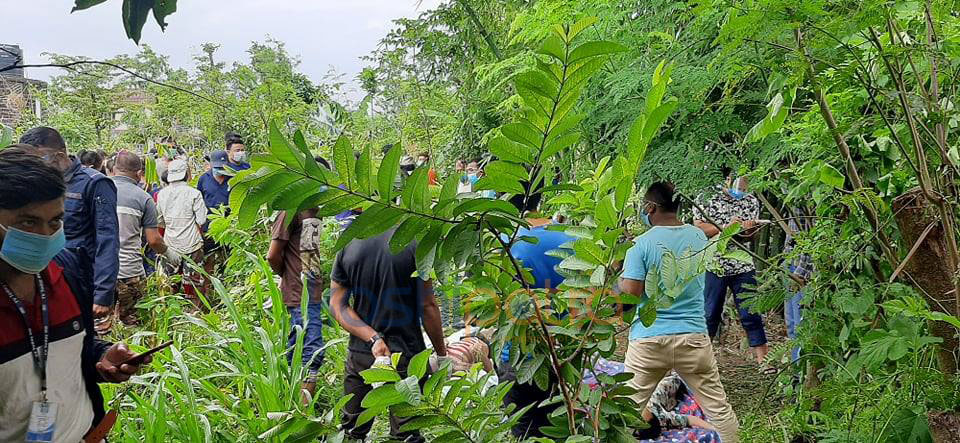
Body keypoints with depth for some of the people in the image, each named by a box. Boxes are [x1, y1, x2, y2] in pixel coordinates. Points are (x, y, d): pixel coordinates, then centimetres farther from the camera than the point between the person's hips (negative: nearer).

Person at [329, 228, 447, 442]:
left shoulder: (347, 246, -1)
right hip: (407, 354, -3)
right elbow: (427, 306, -9)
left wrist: (373, 338, -11)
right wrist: (441, 353, 1)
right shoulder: (414, 244, -11)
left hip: (360, 354, 3)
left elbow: (337, 306, -3)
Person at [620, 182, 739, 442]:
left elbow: (629, 294, -15)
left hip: (649, 340, -3)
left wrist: (620, 272, 5)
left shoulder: (641, 244, -11)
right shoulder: (699, 237, 4)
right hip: (693, 337, 3)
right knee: (718, 407, 13)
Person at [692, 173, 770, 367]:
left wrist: (749, 228, -17)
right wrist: (725, 227, -20)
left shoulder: (751, 201, 8)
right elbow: (698, 228, -8)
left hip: (743, 266, 2)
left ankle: (763, 360, 1)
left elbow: (750, 234, 7)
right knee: (709, 314, 6)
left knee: (751, 315, -1)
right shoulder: (706, 199, 0)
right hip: (713, 266, -1)